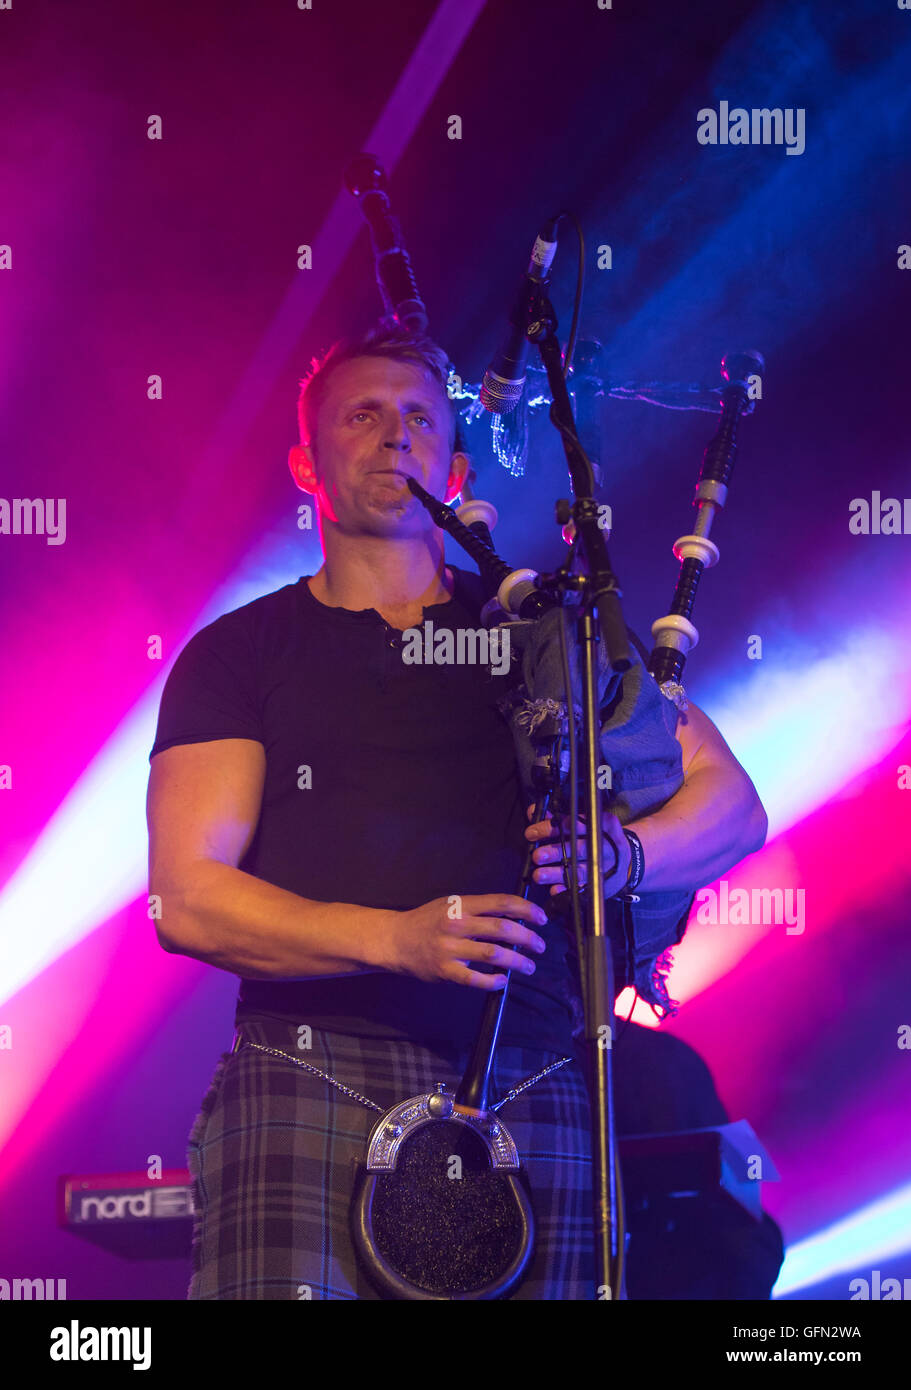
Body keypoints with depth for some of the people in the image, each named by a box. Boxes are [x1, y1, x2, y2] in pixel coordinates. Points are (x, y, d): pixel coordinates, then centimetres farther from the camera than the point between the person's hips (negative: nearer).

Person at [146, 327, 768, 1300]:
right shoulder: (237, 653, 13)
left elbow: (732, 804, 17)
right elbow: (189, 899, 2)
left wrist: (622, 854, -6)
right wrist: (396, 938, -13)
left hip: (526, 1089, 2)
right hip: (311, 1076, -2)